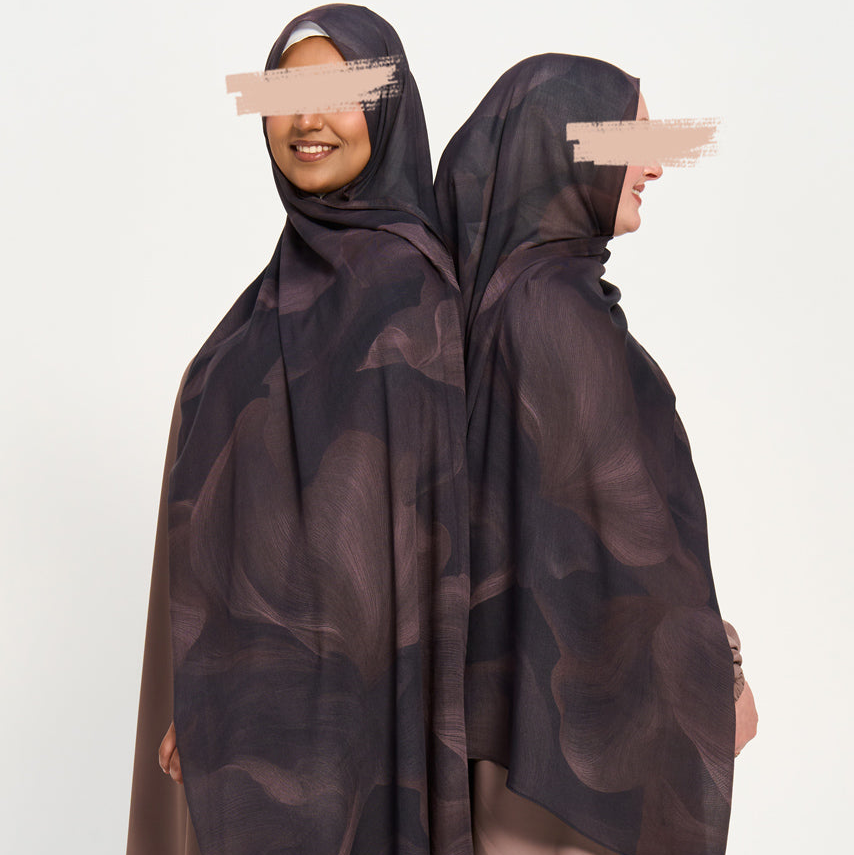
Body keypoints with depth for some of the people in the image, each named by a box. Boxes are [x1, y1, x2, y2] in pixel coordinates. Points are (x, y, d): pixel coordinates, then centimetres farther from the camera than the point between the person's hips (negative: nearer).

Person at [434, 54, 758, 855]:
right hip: (583, 666, -9)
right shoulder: (559, 308, -23)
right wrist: (716, 675, -11)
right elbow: (628, 507, -22)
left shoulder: (499, 293, 6)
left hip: (515, 646, 9)